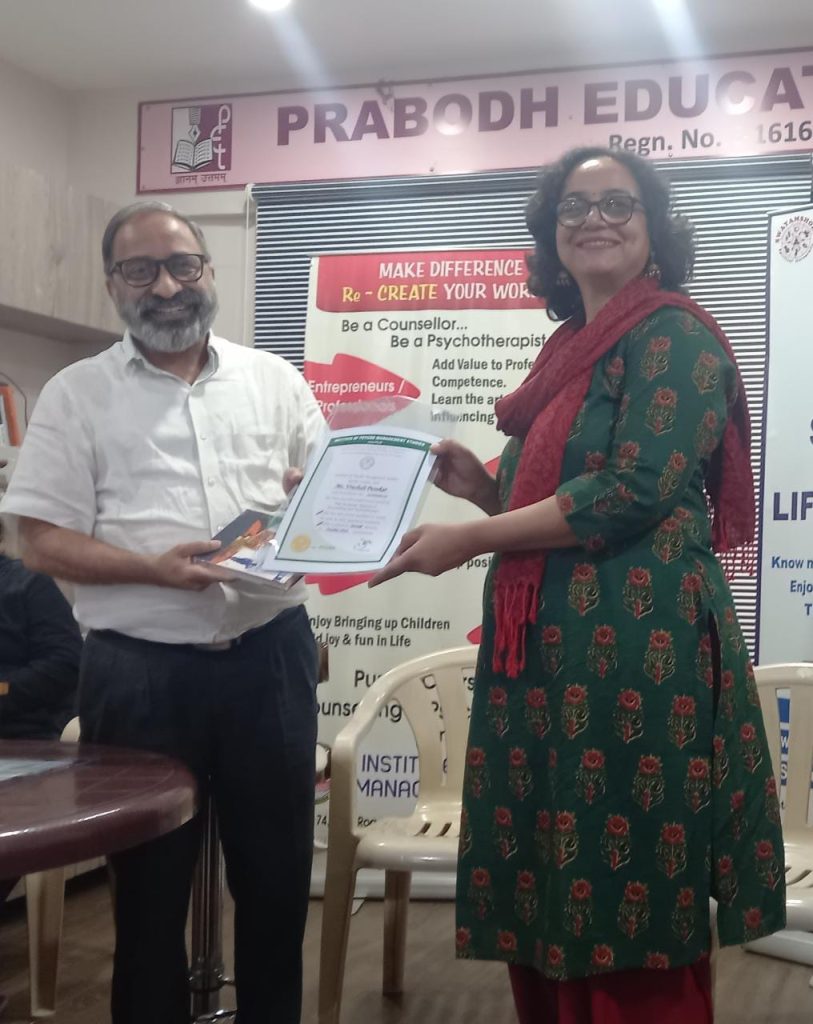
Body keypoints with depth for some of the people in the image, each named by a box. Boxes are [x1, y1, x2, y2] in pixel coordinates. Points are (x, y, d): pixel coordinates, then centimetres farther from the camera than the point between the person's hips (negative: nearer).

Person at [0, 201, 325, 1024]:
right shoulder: (76, 394, 2)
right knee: (150, 881, 10)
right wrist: (157, 568, -18)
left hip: (269, 653, 3)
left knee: (277, 869, 13)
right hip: (139, 668, -2)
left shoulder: (274, 378, 10)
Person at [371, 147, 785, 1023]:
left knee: (629, 918, -1)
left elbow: (635, 492, -16)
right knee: (550, 902, 11)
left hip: (634, 644, -8)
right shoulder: (571, 350, 20)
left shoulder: (674, 334, -5)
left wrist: (471, 539, -13)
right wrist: (482, 485, 6)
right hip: (550, 647, 8)